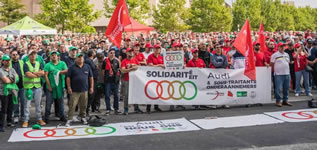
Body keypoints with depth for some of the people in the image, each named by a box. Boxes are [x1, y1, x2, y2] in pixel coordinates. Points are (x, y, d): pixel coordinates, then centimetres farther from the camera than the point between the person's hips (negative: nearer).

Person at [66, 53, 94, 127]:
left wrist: (91, 87, 6)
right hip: (74, 91, -3)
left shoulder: (87, 67, 8)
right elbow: (68, 78, -2)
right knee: (72, 105, -5)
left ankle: (83, 117, 26)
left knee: (83, 105, 11)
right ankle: (69, 119, 2)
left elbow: (91, 77, 12)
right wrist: (69, 87, -9)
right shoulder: (72, 67, -1)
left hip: (84, 90, 3)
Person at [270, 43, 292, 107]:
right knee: (278, 88, -6)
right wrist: (276, 70, 2)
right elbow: (272, 64, -1)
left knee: (286, 88, 10)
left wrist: (287, 70, 17)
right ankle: (278, 101, 2)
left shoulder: (287, 54, 15)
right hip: (278, 74, -6)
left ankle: (285, 100, 20)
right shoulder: (275, 55, -3)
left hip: (287, 73, 6)